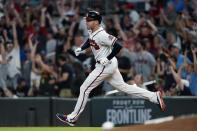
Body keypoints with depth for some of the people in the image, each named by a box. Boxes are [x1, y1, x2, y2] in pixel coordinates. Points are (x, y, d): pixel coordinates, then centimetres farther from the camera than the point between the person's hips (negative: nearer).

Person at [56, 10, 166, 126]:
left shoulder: (102, 35, -23)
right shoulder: (93, 33, 6)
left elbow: (118, 46, -27)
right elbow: (90, 41, 29)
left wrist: (108, 58, -25)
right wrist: (81, 48, 13)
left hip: (106, 65, -10)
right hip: (110, 66, 10)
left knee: (84, 89, -4)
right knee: (123, 87, 14)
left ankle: (72, 118, 3)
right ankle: (154, 96, 12)